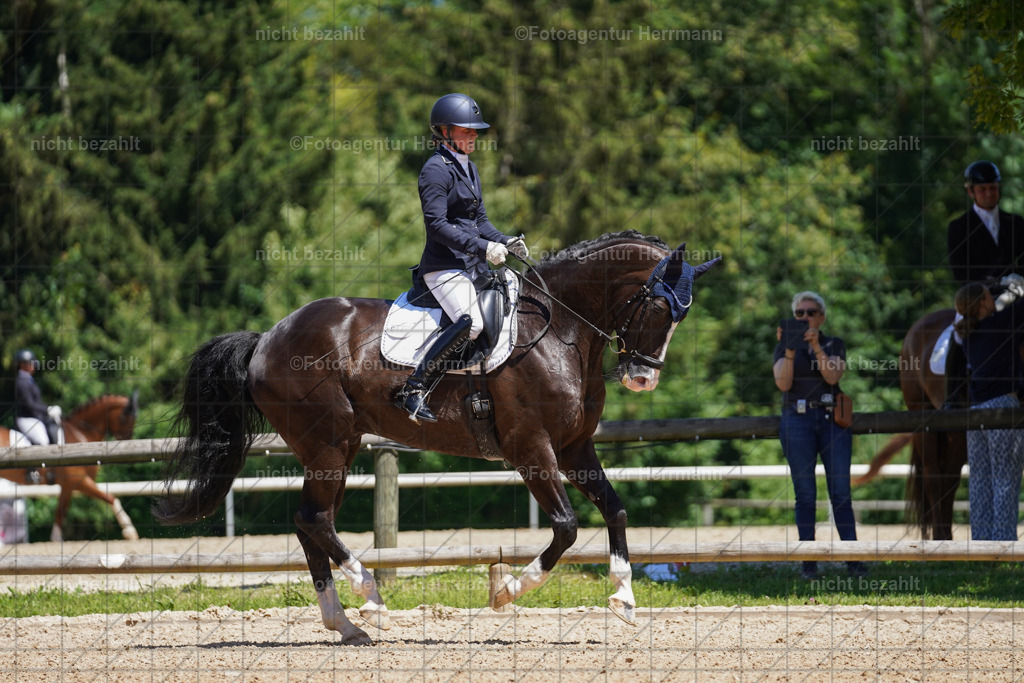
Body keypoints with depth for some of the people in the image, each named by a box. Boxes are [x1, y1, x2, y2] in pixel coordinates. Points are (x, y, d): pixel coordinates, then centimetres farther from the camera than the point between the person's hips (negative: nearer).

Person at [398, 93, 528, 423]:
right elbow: (436, 225, -18)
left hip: (473, 267, 10)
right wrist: (482, 247, -23)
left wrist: (506, 242, 5)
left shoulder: (469, 169, 19)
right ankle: (414, 390, -24)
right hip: (444, 267, -10)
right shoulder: (436, 170, -10)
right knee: (470, 323, -30)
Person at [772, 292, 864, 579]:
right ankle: (809, 563, 1)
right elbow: (783, 383, -6)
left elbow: (832, 376, -9)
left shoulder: (835, 345, 9)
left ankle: (853, 560, -3)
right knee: (805, 494, -1)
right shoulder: (783, 348, 9)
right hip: (797, 422, 0)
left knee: (841, 493, -4)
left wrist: (816, 346, -19)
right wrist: (790, 351, -17)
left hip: (832, 419, 0)